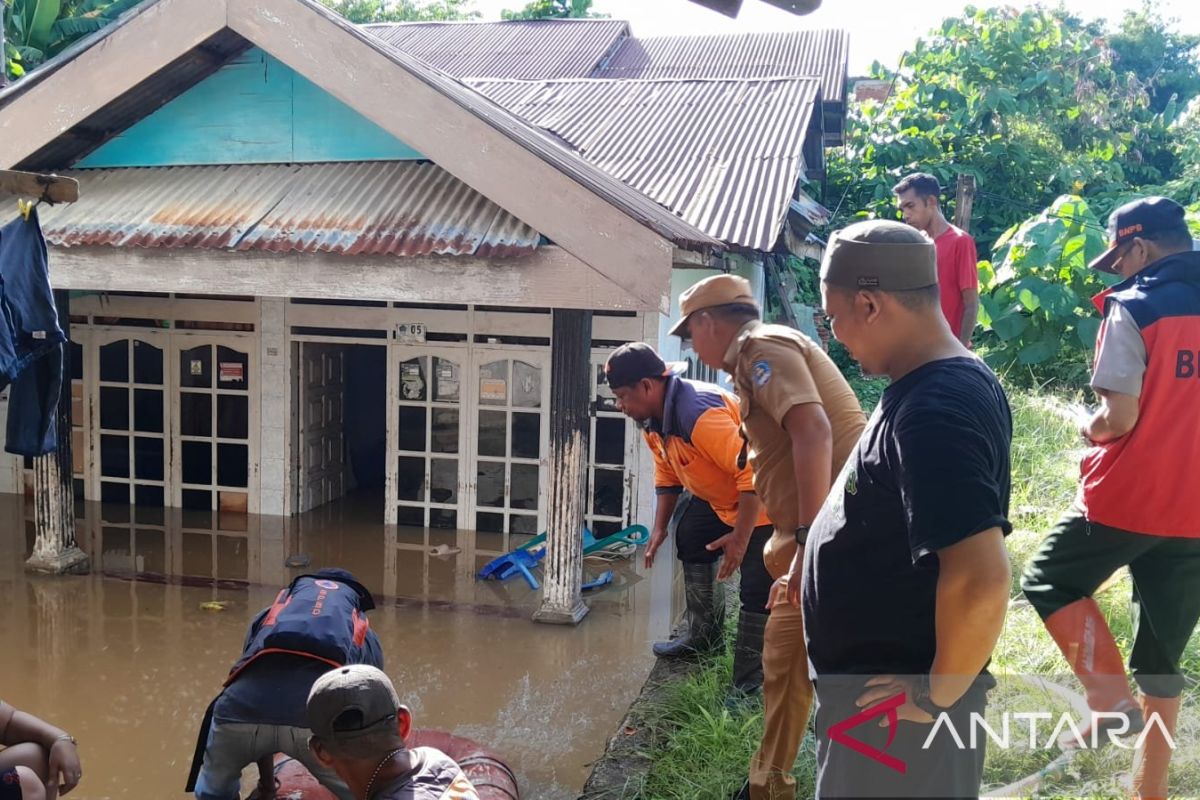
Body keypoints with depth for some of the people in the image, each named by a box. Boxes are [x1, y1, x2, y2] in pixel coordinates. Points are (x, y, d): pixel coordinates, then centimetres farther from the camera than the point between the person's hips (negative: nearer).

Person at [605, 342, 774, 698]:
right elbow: (667, 474, 13)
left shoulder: (700, 413, -36)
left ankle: (749, 684, -2)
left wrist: (740, 538, -31)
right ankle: (704, 633, 37)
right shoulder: (653, 421, -3)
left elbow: (753, 472, -36)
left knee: (757, 590, -12)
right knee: (689, 538, 23)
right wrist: (660, 528, 10)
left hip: (763, 498, -11)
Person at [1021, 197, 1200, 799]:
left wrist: (1087, 427, 4)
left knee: (1050, 582, 18)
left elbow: (1120, 418, -16)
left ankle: (1111, 699, 0)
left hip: (1126, 499, -6)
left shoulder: (1133, 309, -12)